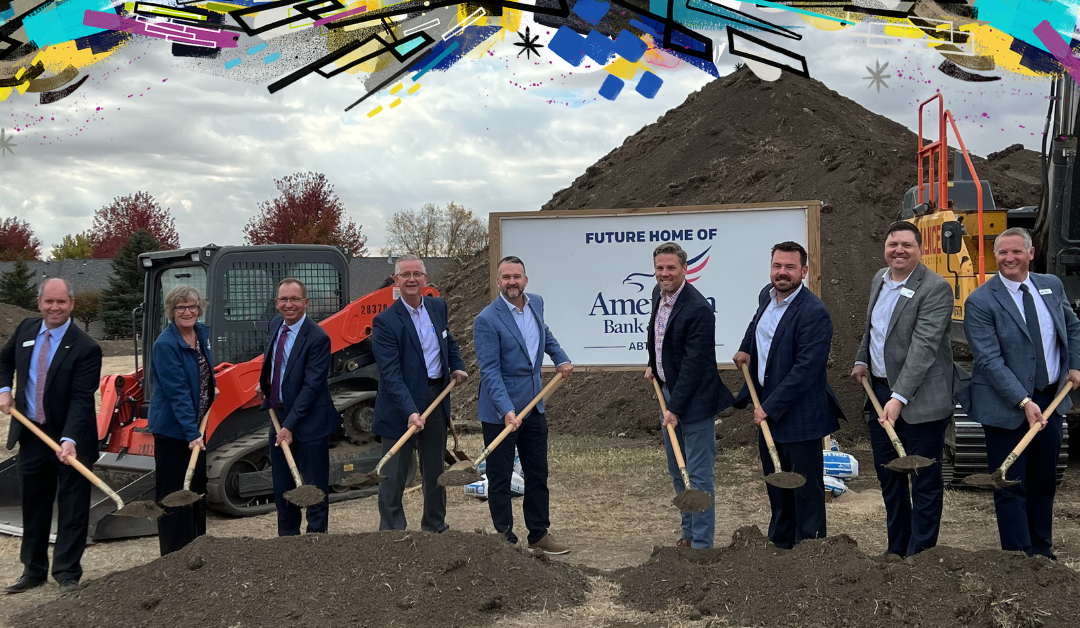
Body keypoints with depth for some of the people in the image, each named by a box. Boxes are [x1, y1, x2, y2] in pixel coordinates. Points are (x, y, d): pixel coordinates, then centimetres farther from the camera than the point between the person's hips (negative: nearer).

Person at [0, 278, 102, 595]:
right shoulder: (26, 330, 0)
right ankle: (33, 571, 29)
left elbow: (81, 400, -23)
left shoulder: (85, 348, -19)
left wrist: (69, 440, -34)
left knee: (72, 509, 2)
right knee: (33, 506, 16)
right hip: (32, 435, 6)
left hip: (69, 440, -6)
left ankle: (68, 574, 11)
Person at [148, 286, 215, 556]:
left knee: (198, 488, 17)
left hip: (196, 425, 8)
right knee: (175, 493, -1)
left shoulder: (202, 334, 3)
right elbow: (177, 392, -25)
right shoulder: (165, 344, -20)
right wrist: (191, 433, -28)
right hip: (173, 429, -8)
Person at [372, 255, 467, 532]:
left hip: (436, 398, 6)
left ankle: (435, 527, 34)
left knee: (435, 470, 18)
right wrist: (410, 411, -31)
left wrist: (457, 366, 7)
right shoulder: (386, 321, -16)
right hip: (400, 406, -6)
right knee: (394, 476, 0)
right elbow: (391, 374, -22)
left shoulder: (438, 307, 4)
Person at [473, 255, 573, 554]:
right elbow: (490, 371, -21)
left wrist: (560, 358, 15)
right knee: (500, 477, 4)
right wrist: (507, 411, -29)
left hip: (533, 405, 7)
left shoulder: (536, 303, 3)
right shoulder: (487, 320, -17)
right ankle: (505, 539, 14)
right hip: (500, 411, -7)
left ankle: (539, 534, 26)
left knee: (538, 473, 14)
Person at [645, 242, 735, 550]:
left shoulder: (698, 309, -23)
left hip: (694, 399, -9)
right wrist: (652, 364, 17)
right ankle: (689, 533, 31)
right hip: (668, 391, 9)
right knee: (677, 471, 18)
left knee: (698, 474, -4)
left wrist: (675, 408, -23)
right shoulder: (659, 294, 4)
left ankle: (702, 542, 2)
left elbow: (694, 364, -24)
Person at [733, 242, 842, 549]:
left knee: (806, 487, 2)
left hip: (799, 415, -9)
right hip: (767, 408, 9)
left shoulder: (814, 313, -22)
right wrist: (745, 349, 14)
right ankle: (780, 544, 36)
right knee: (776, 483, 21)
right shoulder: (766, 295, 5)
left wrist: (771, 406, -22)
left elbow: (806, 369, -25)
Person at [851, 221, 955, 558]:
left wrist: (899, 397, -29)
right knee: (888, 476, 18)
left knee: (924, 482, 2)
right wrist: (862, 360, 11)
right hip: (879, 391, 8)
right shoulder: (879, 279, 8)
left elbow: (923, 346, -24)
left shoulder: (935, 288, -17)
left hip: (920, 400, -8)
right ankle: (897, 547, 33)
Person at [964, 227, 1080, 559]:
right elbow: (989, 361, -18)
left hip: (1050, 401, 6)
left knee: (1044, 482, 16)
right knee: (1011, 489, -1)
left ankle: (1042, 552, 31)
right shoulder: (980, 302, -14)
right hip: (1006, 407, -6)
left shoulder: (1052, 286, 5)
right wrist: (1024, 402, -24)